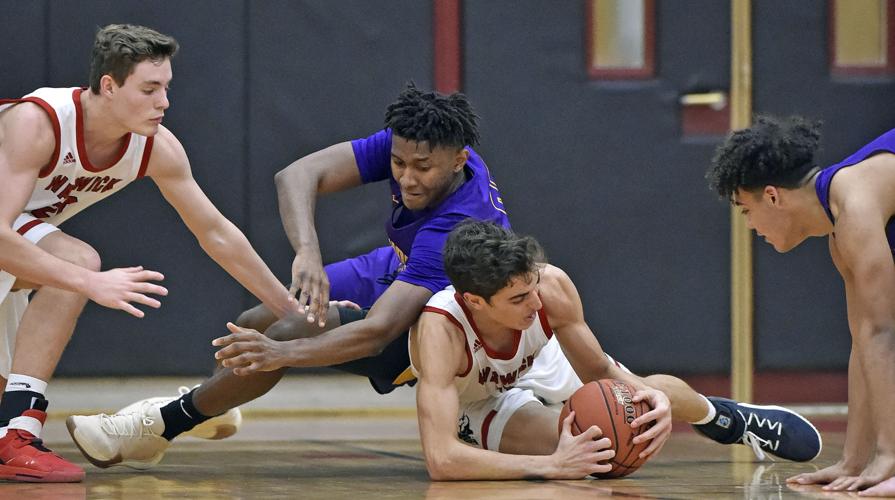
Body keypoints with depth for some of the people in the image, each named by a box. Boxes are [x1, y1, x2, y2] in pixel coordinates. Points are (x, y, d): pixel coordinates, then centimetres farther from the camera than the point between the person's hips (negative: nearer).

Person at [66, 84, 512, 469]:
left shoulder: (457, 227, -40)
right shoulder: (407, 144, -22)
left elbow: (379, 329, -46)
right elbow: (298, 175, -29)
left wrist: (283, 353, -57)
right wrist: (307, 252, -48)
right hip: (394, 270, 7)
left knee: (288, 333, -22)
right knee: (255, 324, 2)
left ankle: (161, 426, -1)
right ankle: (209, 401, 37)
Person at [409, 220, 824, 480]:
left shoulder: (551, 285, -33)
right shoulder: (440, 332, -45)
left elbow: (600, 372, -15)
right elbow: (440, 460, -54)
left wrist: (651, 397, -38)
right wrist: (553, 467, -59)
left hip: (540, 367, 4)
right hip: (480, 405, -4)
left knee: (661, 391, 4)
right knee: (570, 447, -30)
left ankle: (729, 418, 41)